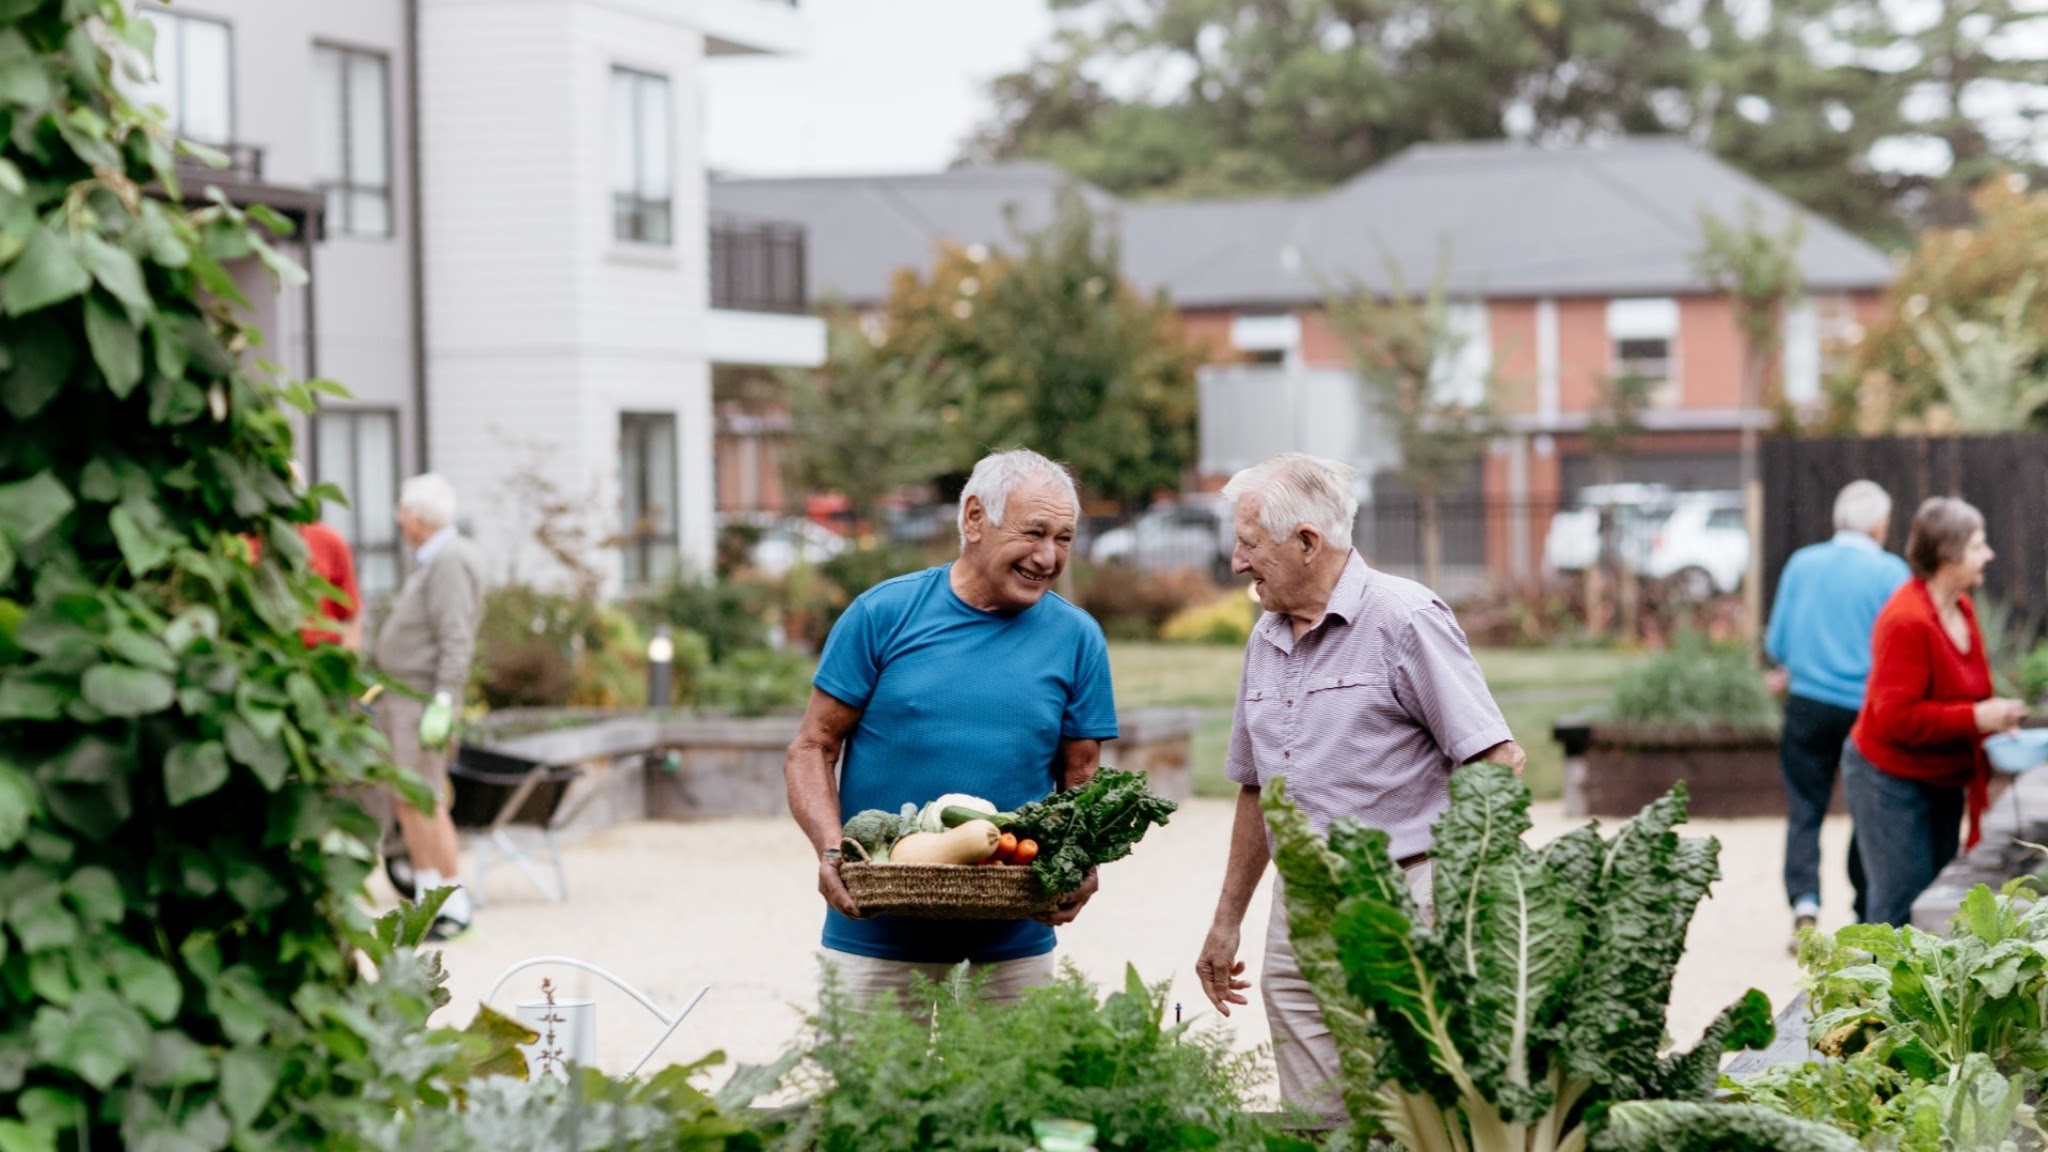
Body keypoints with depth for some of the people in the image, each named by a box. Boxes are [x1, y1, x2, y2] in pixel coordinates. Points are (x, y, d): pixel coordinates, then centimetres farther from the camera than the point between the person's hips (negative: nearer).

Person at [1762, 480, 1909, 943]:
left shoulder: (1802, 563, 0)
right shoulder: (1891, 572, -7)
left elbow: (1777, 644, 3)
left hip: (1809, 706, 1)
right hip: (1868, 709, -1)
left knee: (1804, 810, 5)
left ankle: (1804, 900, -16)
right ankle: (1866, 919, 17)